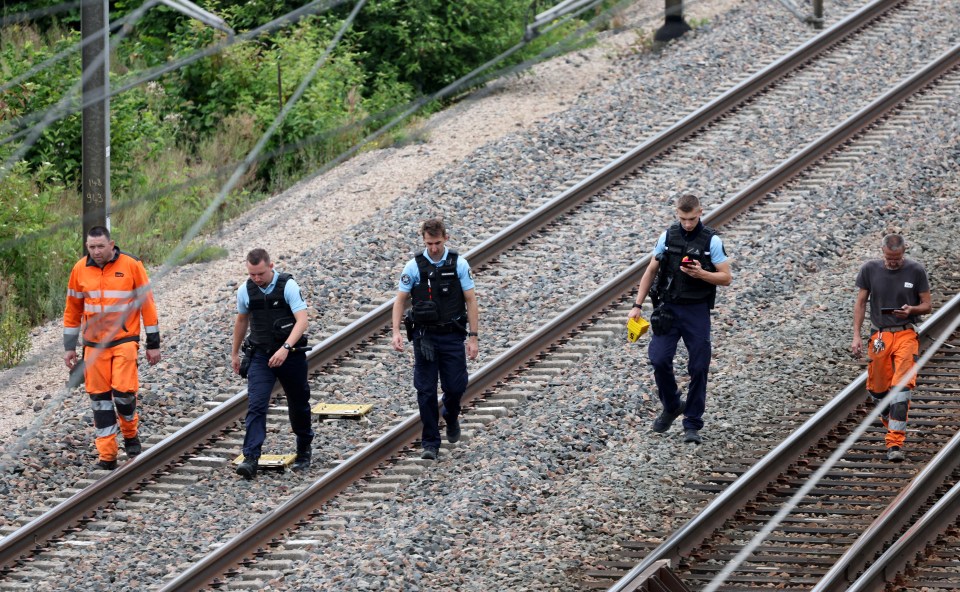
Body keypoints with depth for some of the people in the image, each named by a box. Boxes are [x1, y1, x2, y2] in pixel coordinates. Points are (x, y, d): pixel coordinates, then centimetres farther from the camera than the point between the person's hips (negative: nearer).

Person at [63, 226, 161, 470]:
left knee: (123, 390, -14)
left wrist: (153, 344, 0)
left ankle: (131, 434, 16)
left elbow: (147, 304, 0)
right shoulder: (80, 269, 3)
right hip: (94, 344, 3)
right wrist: (69, 347, 12)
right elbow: (72, 310, 12)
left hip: (125, 340, -3)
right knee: (99, 396, 1)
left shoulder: (131, 266, -5)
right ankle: (107, 455, 7)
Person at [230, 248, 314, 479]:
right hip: (260, 356, 2)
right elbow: (241, 321, 16)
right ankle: (251, 459, -20)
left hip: (290, 355, -2)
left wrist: (285, 348, -34)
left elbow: (302, 321, -22)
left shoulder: (288, 286, -14)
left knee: (298, 405, 13)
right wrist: (235, 353, 23)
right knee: (256, 406, -14)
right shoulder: (245, 291, -1)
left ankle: (304, 450, 36)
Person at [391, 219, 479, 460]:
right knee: (426, 391, -1)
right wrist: (396, 332, -11)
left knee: (455, 386, 0)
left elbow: (471, 301, 0)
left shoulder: (459, 264, -2)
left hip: (452, 335, 0)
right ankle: (430, 443, 7)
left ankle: (450, 415, 34)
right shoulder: (414, 266, -2)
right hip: (424, 337, 0)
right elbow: (400, 300, 2)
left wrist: (473, 337, -5)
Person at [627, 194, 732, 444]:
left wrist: (701, 274, -21)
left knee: (698, 368, -2)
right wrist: (637, 305, 6)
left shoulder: (711, 241, -5)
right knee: (659, 359, -11)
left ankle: (692, 425, 7)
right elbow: (651, 271, 11)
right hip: (668, 309, 2)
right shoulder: (668, 236, 3)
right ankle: (671, 406, 15)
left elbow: (726, 278, -4)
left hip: (697, 311, -2)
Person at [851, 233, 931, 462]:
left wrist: (911, 310, -18)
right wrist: (856, 336, 0)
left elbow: (926, 305, 5)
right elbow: (860, 303, 7)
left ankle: (895, 442, -17)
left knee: (902, 387, -15)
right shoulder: (870, 269, 1)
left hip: (906, 334, -2)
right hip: (879, 336, 2)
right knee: (877, 389, 7)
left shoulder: (916, 271, -2)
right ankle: (890, 420, 38)